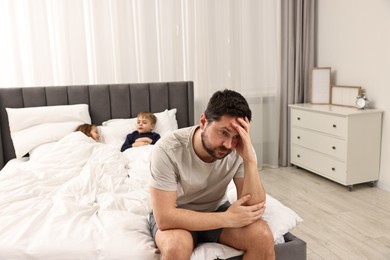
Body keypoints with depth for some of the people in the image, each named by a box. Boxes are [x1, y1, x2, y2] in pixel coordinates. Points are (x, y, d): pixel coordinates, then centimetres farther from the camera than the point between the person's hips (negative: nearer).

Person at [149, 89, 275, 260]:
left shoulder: (240, 150, -19)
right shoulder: (168, 149, -29)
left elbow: (253, 209, -21)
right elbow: (165, 217, -30)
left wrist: (250, 159, -35)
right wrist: (228, 219, -30)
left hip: (217, 210, 3)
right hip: (175, 215, -2)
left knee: (262, 236, -22)